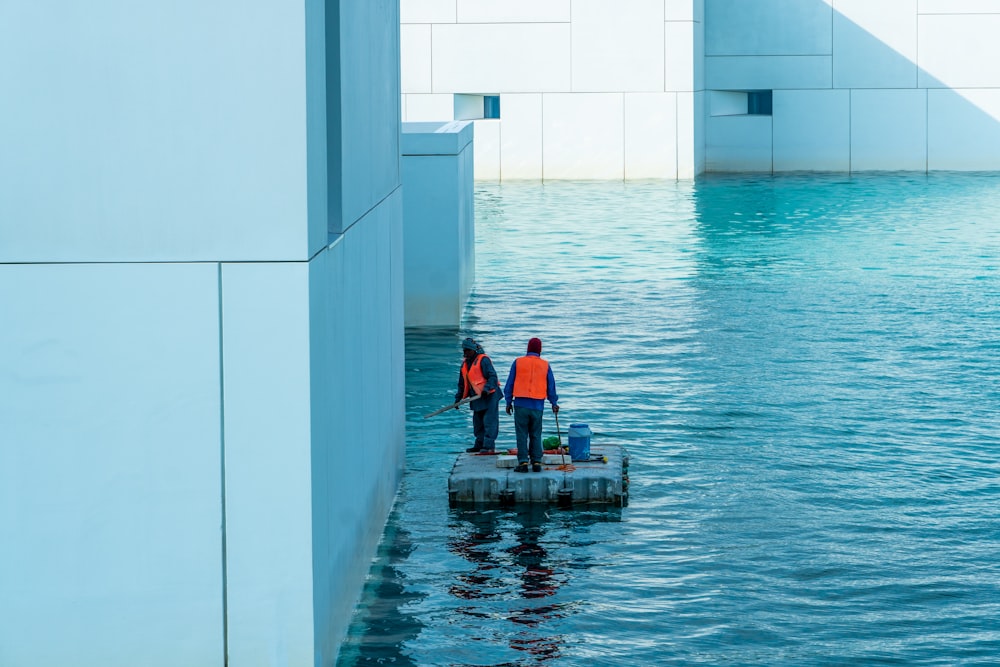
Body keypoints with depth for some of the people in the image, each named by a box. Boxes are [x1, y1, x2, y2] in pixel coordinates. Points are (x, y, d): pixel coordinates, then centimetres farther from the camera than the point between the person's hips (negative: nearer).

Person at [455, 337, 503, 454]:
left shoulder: (483, 360, -12)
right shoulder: (465, 363, 14)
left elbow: (492, 376, -18)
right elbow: (462, 384, 22)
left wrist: (486, 389, -30)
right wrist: (458, 398, 19)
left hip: (489, 396, -9)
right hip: (476, 398, 9)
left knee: (489, 422, -9)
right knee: (478, 423, 14)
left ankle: (489, 446, -11)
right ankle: (479, 445, 23)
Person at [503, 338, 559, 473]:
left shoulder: (518, 362, 2)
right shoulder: (545, 365, 5)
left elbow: (509, 384, 4)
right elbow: (551, 386, 11)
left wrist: (509, 402, 12)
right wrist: (554, 403, 23)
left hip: (521, 405, -1)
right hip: (538, 406, 1)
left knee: (522, 435, 1)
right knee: (536, 435, 8)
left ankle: (523, 462, -4)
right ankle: (536, 462, 4)